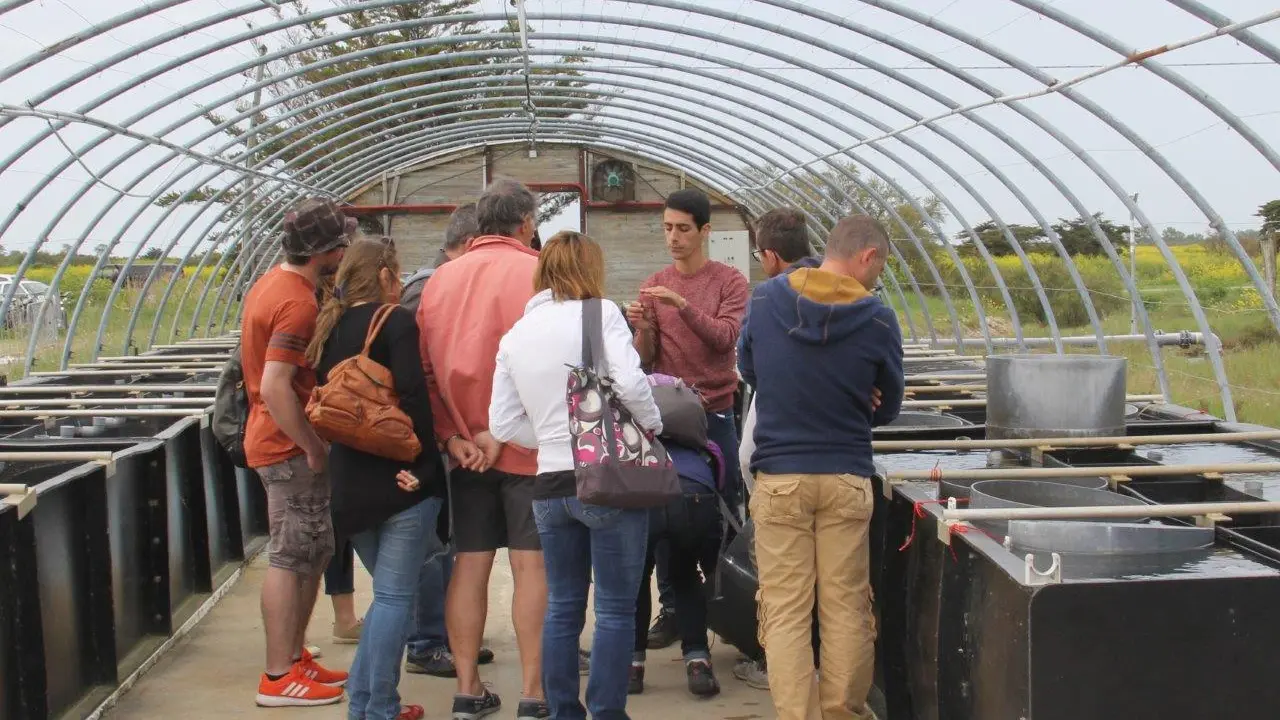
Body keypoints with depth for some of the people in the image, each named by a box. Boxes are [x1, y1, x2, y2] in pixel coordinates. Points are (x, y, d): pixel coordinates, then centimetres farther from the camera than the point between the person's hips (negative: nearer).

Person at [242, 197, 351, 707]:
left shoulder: (271, 284, 11)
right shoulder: (298, 303, -20)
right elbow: (275, 388, -27)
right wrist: (314, 448, -20)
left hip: (273, 438, 10)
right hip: (291, 448, -10)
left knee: (312, 551, 17)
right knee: (291, 559, -4)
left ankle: (294, 657, 25)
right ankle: (279, 678, 3)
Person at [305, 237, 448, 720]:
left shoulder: (329, 326, 11)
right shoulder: (394, 320, -8)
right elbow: (412, 396, -17)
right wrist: (420, 465, -14)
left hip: (349, 480, 7)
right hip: (399, 479, -7)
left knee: (388, 591, 19)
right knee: (395, 596, 0)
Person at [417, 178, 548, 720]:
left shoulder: (441, 278, 6)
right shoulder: (537, 272, -9)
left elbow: (423, 367, 4)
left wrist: (451, 436, 0)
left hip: (465, 449, 5)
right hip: (529, 449, -4)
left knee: (469, 563, 10)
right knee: (531, 565, 1)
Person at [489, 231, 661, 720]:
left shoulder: (515, 335, 10)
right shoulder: (599, 313, -6)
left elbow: (503, 424, 7)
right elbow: (630, 383, -19)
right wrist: (652, 425, -2)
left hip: (550, 485, 6)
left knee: (562, 608, 14)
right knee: (615, 610, 3)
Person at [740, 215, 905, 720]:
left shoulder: (764, 300, -4)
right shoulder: (878, 319, -9)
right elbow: (888, 408, 4)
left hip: (778, 479, 1)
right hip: (847, 479, -1)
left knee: (785, 612, 4)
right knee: (846, 608, 10)